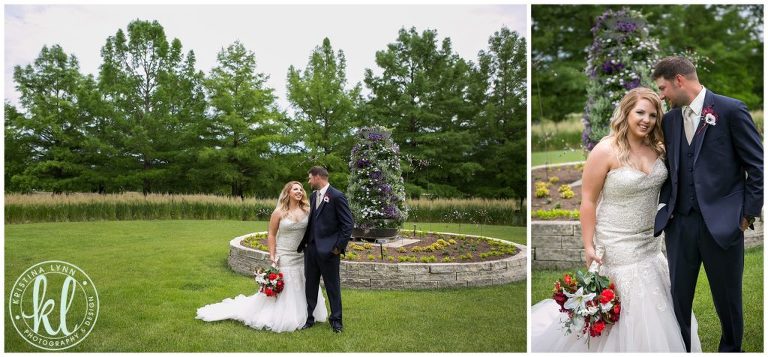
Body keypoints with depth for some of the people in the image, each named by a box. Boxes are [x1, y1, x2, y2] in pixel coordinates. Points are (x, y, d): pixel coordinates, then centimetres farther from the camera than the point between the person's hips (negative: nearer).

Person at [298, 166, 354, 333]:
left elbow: (348, 224, -13)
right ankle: (309, 318, 26)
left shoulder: (337, 196, -13)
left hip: (328, 250, -7)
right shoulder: (314, 196, 10)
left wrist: (338, 246, -13)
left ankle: (336, 320, 22)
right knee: (310, 285, 13)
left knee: (333, 286, 7)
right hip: (311, 248, 7)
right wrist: (304, 243, 8)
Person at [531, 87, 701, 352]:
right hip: (617, 245, -6)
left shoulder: (656, 148, 0)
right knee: (623, 308, 3)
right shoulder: (605, 151, -17)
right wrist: (588, 246, -15)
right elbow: (588, 200, -14)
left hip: (651, 243, 6)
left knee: (653, 306, 18)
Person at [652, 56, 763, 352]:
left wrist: (748, 213, -5)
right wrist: (664, 207, 3)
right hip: (680, 223, 4)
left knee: (727, 298, 13)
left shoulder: (731, 109, -6)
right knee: (677, 297, 8)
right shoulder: (670, 119, 8)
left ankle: (731, 348, 36)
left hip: (722, 223, -4)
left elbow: (757, 166, -4)